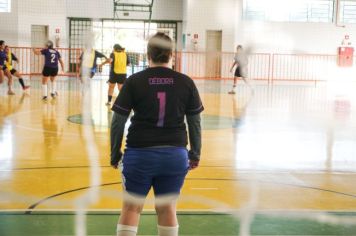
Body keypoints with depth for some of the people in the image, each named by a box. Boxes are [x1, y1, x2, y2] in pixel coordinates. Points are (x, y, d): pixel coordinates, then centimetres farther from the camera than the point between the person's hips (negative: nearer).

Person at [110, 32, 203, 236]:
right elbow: (195, 122, 5)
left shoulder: (134, 81, -3)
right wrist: (195, 154, 15)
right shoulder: (186, 82, 1)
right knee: (168, 208, 14)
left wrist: (115, 154, 6)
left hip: (139, 154, -1)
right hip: (175, 155, 2)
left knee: (131, 208, 11)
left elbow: (118, 122, -4)